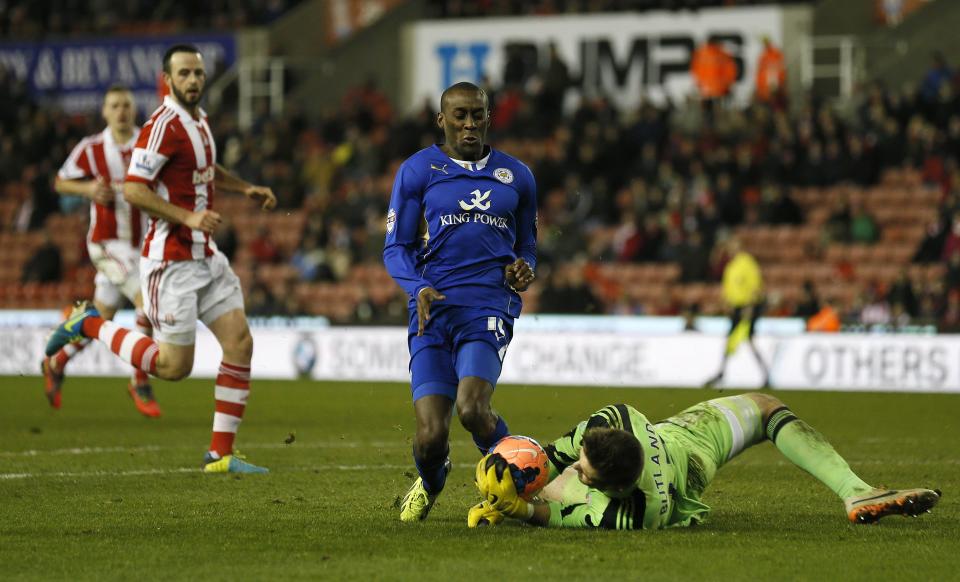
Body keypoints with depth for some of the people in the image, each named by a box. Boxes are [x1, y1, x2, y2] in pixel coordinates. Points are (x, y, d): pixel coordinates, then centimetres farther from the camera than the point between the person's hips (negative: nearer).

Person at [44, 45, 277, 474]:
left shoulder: (198, 119, 12)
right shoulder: (164, 126, -17)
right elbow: (133, 190, -22)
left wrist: (245, 189, 18)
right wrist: (189, 217, -27)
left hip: (206, 256, 9)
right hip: (171, 261, -9)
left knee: (240, 343, -1)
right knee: (174, 366, -4)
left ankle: (221, 454, 4)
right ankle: (89, 325, 15)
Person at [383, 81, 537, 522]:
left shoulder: (516, 176, 15)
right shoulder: (417, 172, 7)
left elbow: (526, 244, 26)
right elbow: (396, 247, 7)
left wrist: (524, 268, 1)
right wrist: (419, 289, -12)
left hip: (489, 307, 0)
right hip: (433, 309, 0)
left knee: (471, 410, -26)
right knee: (431, 434, -10)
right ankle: (430, 484, 28)